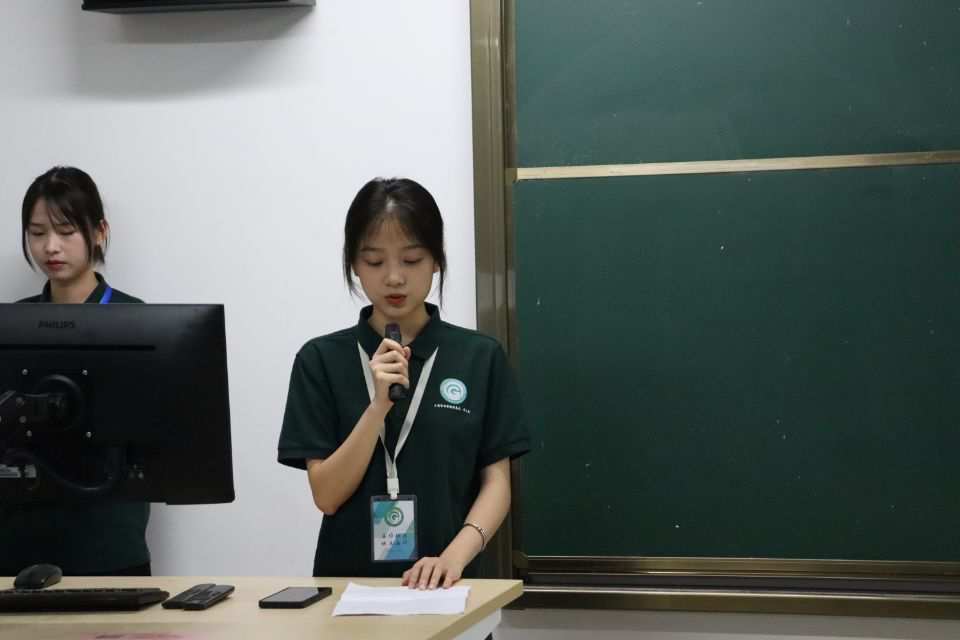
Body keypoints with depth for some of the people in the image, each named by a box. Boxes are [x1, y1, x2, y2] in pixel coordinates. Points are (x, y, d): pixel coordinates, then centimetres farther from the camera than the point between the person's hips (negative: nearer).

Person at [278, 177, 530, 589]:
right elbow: (327, 495, -1)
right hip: (347, 579, 0)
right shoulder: (322, 360, 3)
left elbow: (496, 482, 3)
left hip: (443, 581, 0)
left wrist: (455, 556, -14)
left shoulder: (481, 358, 4)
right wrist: (379, 405, -13)